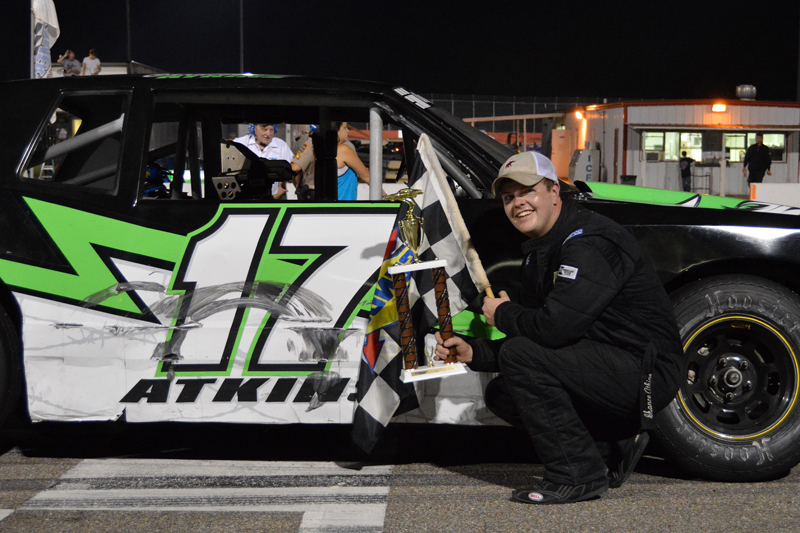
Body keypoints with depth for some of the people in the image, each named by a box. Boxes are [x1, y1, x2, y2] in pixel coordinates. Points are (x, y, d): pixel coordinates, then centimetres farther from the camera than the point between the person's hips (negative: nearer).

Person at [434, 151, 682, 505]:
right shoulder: (539, 252, 13)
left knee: (520, 356, -23)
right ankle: (613, 448, 10)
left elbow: (553, 328, -30)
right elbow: (536, 334, 17)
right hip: (606, 367, 10)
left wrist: (502, 314, -9)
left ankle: (578, 475, -12)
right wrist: (473, 353, 2)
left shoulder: (589, 243, -19)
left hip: (645, 375, -10)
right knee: (500, 395, 9)